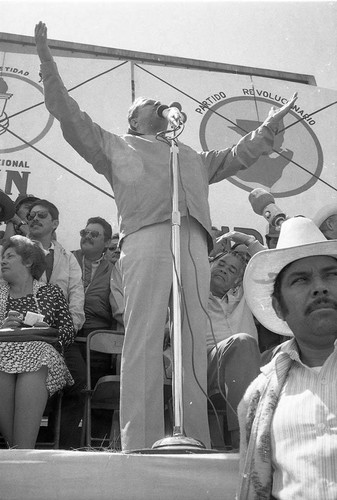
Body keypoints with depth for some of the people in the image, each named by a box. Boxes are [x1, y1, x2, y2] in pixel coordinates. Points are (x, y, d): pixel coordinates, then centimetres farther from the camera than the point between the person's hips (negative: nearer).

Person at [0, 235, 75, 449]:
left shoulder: (51, 292, 20)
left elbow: (70, 333, 13)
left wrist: (48, 330, -6)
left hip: (39, 353, -1)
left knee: (32, 372, -37)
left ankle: (22, 452, -41)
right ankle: (21, 452, -32)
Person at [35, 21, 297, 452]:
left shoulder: (192, 157, 40)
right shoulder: (116, 147, 28)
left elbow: (239, 155, 45)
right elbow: (69, 116, 23)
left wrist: (271, 125, 46)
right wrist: (47, 60, 19)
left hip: (194, 244, 4)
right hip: (146, 239, -4)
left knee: (195, 344, -6)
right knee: (144, 341, -15)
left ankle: (196, 441, -8)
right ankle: (140, 445, -18)